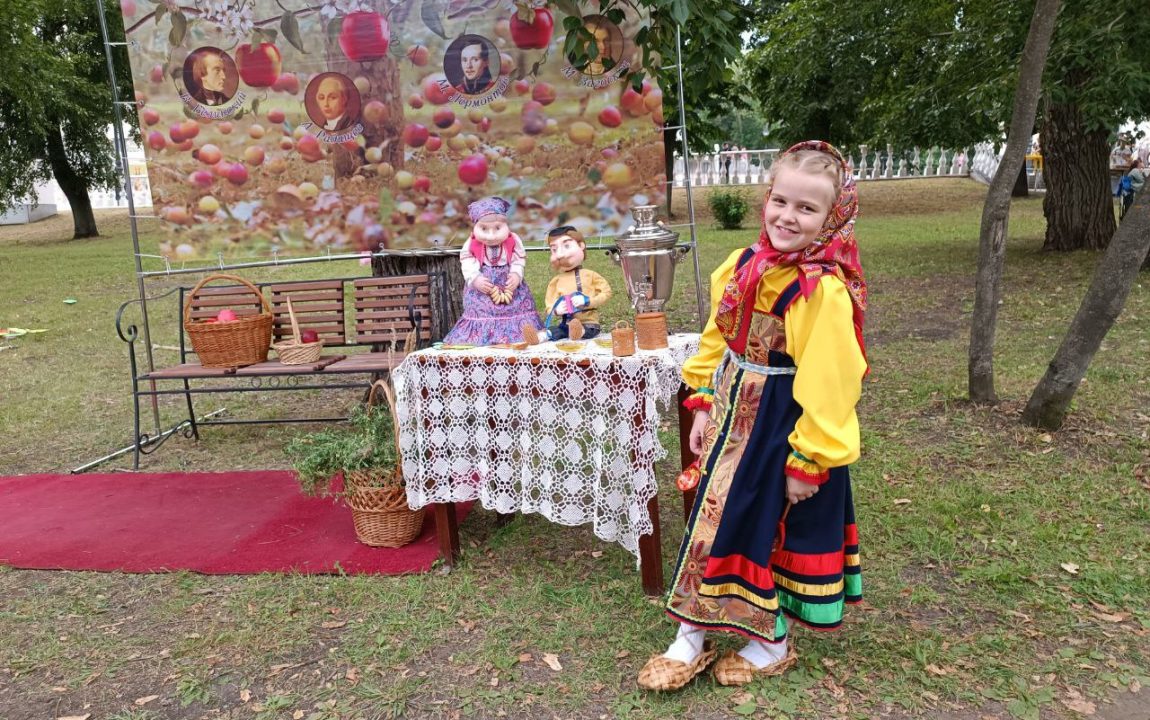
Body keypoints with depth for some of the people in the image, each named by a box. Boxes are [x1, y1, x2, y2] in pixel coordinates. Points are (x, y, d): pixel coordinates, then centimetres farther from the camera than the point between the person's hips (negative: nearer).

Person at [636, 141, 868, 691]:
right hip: (734, 420, 7)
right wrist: (703, 406, 6)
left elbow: (826, 382, -21)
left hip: (784, 431, -7)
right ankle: (690, 639, 32)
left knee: (775, 532, 10)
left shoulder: (826, 291, -22)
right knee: (715, 519, 15)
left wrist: (809, 458, -18)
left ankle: (771, 645, 35)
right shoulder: (744, 266, 0)